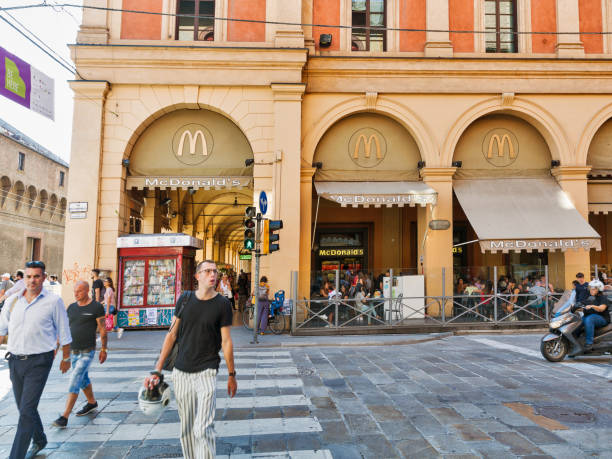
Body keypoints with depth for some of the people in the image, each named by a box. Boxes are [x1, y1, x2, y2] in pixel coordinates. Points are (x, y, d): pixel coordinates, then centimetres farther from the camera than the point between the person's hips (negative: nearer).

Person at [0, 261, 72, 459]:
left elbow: (63, 332, 1)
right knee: (24, 407, 18)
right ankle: (39, 441, 41)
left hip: (39, 362, -5)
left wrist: (66, 358, 7)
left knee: (27, 410, -8)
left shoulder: (53, 301, -7)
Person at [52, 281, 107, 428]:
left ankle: (65, 417, -7)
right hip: (73, 351, 6)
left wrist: (104, 349, -5)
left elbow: (102, 329, -6)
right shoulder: (71, 307, 8)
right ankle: (92, 403, 40)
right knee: (83, 379, 20)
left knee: (74, 381, -11)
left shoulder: (96, 307, -8)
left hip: (87, 352, -6)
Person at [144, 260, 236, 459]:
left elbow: (226, 342, -2)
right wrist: (157, 370, 3)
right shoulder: (185, 299, 3)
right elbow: (172, 335, 5)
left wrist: (232, 375, 3)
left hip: (206, 372, -3)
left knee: (203, 429, -12)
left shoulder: (222, 304, -5)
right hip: (181, 371, 4)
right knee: (186, 428, 14)